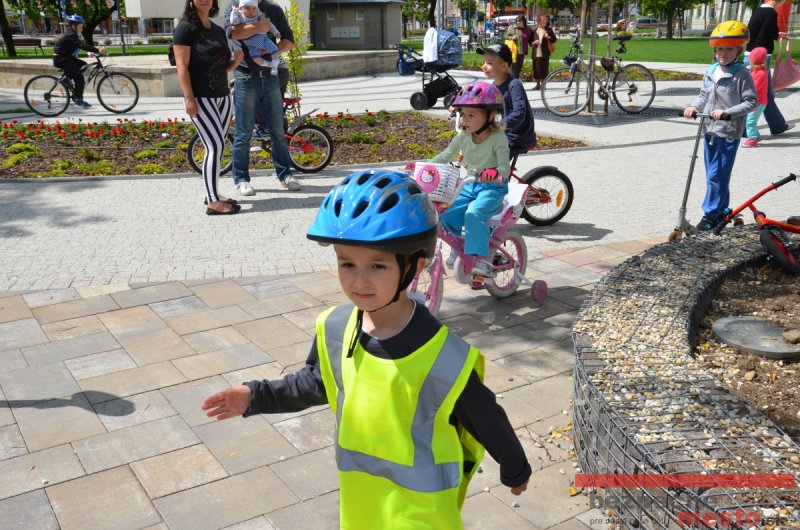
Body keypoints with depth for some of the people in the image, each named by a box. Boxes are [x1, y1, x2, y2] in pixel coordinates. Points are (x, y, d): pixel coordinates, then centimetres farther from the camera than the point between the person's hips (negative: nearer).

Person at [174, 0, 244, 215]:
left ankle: (212, 193, 19)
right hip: (201, 98, -7)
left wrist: (236, 61, -1)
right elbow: (182, 66, -13)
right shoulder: (185, 28, -7)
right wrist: (189, 98, -21)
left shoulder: (219, 31, 14)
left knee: (218, 147, 9)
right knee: (215, 146, -12)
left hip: (222, 96, 7)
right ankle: (212, 202, -9)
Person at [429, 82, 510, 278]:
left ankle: (481, 259, -28)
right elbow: (446, 156, 9)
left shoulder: (498, 138, -16)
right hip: (469, 185, 6)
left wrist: (496, 173, -47)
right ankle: (459, 249, 15)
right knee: (447, 216, -11)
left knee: (473, 214, -33)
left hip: (492, 187, -6)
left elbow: (505, 166, -24)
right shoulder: (462, 136, 0)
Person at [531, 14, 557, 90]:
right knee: (536, 69, 4)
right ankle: (538, 84, 16)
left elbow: (554, 39, 5)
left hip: (544, 54, -1)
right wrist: (533, 43, -11)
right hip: (536, 53, 2)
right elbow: (530, 42, 11)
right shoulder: (535, 30, 8)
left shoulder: (549, 30, 6)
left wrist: (549, 37, -14)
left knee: (544, 69, -2)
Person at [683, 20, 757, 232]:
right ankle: (722, 210, 28)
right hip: (710, 131, 7)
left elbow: (751, 102, -12)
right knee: (713, 174, 15)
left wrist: (727, 112, -23)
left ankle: (711, 214, 4)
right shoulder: (711, 72, 6)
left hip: (729, 133, -7)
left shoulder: (741, 74, -11)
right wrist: (694, 107, -4)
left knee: (716, 176, -6)